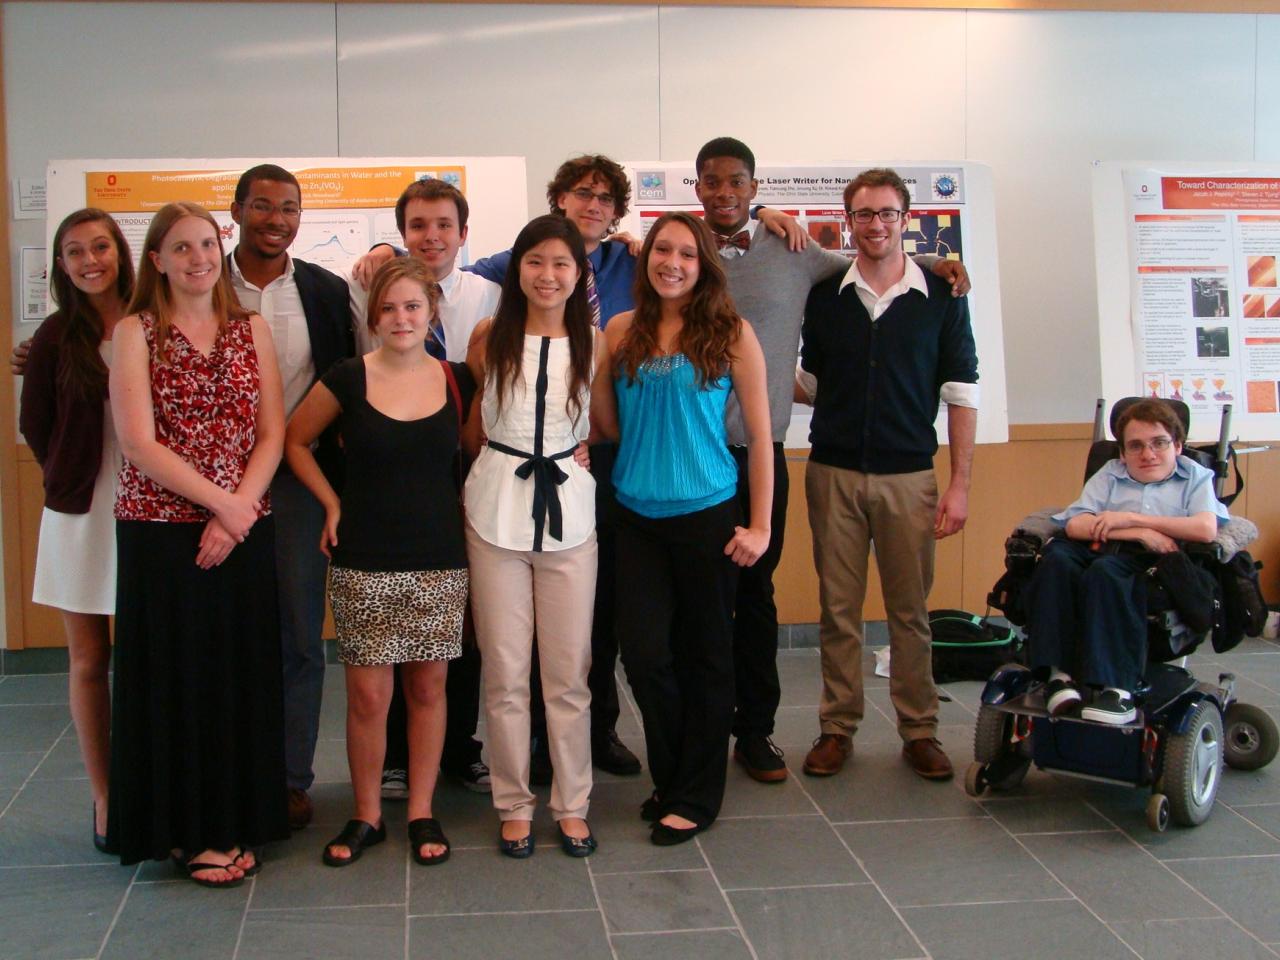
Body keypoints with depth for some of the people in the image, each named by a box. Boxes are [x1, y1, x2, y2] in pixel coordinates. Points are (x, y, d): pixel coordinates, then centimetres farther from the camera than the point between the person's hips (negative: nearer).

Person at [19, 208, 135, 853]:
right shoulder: (56, 337, -1)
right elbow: (34, 426, 9)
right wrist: (73, 482, 7)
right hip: (81, 514, 1)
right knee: (89, 659, 7)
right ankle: (105, 799, 18)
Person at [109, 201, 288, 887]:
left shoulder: (252, 329, 9)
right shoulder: (136, 332, 0)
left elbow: (273, 434, 4)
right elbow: (138, 444, -9)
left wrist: (238, 510, -9)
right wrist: (222, 502, -13)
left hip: (245, 529, 3)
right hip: (160, 530, -3)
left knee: (241, 676, 6)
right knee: (175, 679, 2)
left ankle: (234, 822, 19)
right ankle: (191, 828, 15)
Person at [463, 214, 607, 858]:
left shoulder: (594, 344, 3)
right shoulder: (489, 339, 0)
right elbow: (471, 430, 11)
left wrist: (572, 447, -2)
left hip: (569, 509, 1)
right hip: (496, 510, 0)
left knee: (569, 672, 5)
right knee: (504, 671, 5)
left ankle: (572, 804, 19)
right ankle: (513, 805, 19)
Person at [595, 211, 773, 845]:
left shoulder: (731, 334, -3)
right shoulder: (622, 333, 5)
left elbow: (759, 433, -1)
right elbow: (608, 424, 6)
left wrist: (759, 525, -4)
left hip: (707, 514, -2)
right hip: (637, 516, 3)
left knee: (705, 655, 8)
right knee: (645, 654, 1)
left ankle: (696, 795, 22)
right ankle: (670, 779, 25)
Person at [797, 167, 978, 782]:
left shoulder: (941, 297, 1)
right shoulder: (823, 296, 4)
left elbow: (961, 394, 1)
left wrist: (959, 483, -3)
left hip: (908, 476, -1)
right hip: (834, 472, 1)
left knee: (910, 610, 5)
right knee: (838, 608, 7)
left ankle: (919, 731, 16)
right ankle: (838, 727, 17)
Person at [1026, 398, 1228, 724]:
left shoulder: (1195, 477, 22)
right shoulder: (1109, 474, 27)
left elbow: (1206, 529, -1)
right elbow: (1075, 525, 9)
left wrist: (1130, 519, -1)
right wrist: (1139, 534, -4)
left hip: (1151, 562, -3)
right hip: (1098, 550, 3)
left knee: (1105, 571, -38)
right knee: (1056, 560, -33)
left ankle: (1117, 687, -40)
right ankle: (1060, 673, -33)